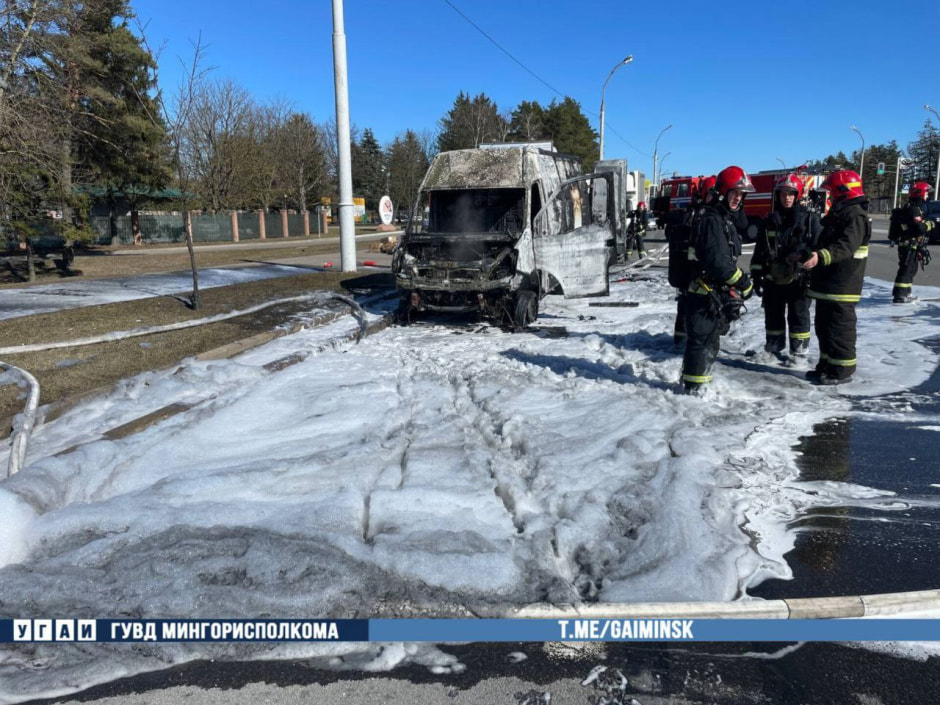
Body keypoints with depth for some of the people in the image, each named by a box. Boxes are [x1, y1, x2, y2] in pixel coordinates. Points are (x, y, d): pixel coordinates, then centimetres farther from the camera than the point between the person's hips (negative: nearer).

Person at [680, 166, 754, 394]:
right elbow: (718, 261, -24)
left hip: (717, 294, 10)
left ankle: (698, 380, 31)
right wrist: (743, 283, -14)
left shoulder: (728, 220, 17)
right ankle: (693, 387, 1)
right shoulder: (711, 220, -16)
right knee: (702, 340, -6)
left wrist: (734, 290, 15)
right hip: (705, 293, -10)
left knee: (710, 341, 19)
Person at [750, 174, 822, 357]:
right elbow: (759, 250, 10)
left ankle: (799, 353, 12)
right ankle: (773, 350, 25)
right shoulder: (769, 221, 8)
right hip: (773, 279, 4)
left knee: (798, 316, 3)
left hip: (798, 279, -4)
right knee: (773, 315, 12)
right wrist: (756, 275, 7)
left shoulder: (809, 218, -3)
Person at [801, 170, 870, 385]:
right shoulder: (839, 213, 18)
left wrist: (821, 256, -45)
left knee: (839, 328, -4)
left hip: (841, 286, -10)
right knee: (824, 327, 15)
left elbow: (845, 246, -31)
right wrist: (807, 254, 34)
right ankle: (827, 365, 25)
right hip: (827, 284, 10)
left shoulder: (856, 215, -15)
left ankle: (842, 370, 3)